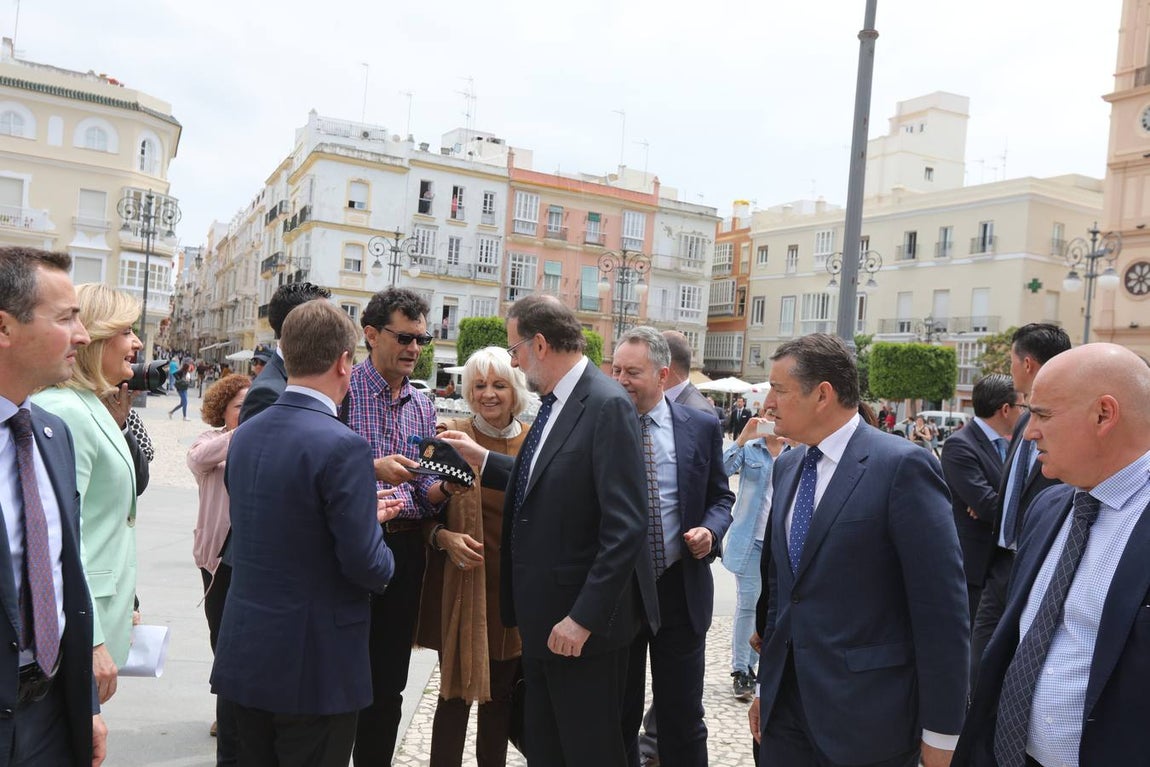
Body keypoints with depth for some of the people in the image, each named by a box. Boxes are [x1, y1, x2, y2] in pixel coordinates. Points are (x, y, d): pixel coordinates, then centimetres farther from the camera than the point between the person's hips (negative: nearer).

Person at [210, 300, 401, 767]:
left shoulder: (245, 435, 3)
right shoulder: (342, 446, -21)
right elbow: (365, 565, -21)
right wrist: (383, 562, 2)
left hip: (245, 656, 7)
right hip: (316, 666, -7)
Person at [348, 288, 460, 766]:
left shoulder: (423, 408, 11)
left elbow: (423, 493, 11)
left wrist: (445, 488, -9)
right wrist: (371, 468, -23)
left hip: (404, 551, 5)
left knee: (389, 684, 14)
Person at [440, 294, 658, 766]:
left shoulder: (607, 406, -19)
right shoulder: (554, 402, 9)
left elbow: (625, 527, -23)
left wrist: (584, 617, -22)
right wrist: (483, 460, 15)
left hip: (583, 621, -8)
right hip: (543, 615, 8)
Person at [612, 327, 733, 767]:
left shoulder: (702, 429, -1)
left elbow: (720, 497, 9)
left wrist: (711, 530, -12)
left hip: (680, 588, 0)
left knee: (682, 716, 12)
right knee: (617, 717, 15)